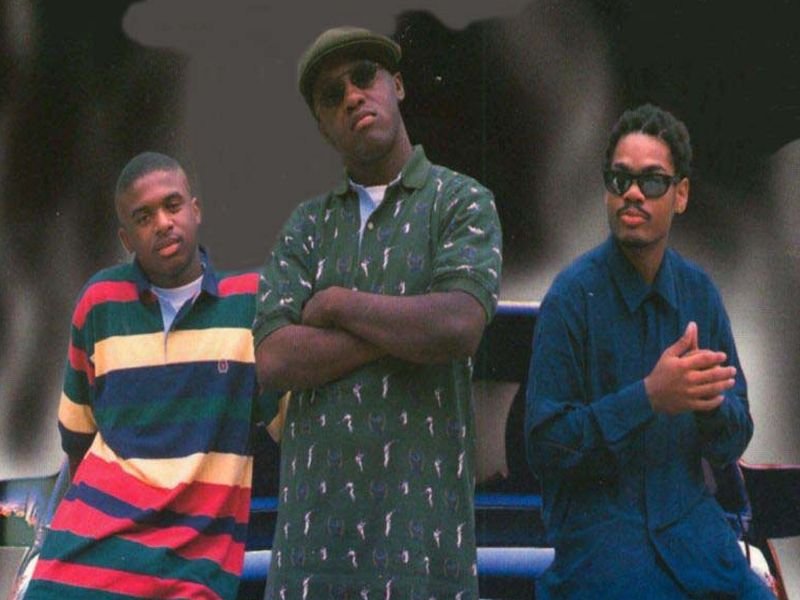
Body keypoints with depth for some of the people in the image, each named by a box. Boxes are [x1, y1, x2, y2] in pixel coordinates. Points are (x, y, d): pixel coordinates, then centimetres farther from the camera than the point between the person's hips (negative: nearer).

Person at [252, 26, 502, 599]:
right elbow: (274, 360, 0)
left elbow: (458, 328, -14)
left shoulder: (461, 202, 5)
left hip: (420, 508, -3)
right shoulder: (306, 226, 15)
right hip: (314, 507, 3)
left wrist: (336, 303, -3)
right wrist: (406, 330, -7)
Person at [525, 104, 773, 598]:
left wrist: (709, 401, -13)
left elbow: (733, 441, 9)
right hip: (597, 524, -4)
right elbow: (546, 446, -10)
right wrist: (649, 397, -20)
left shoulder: (699, 292, 7)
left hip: (690, 519, 4)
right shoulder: (573, 296, -7)